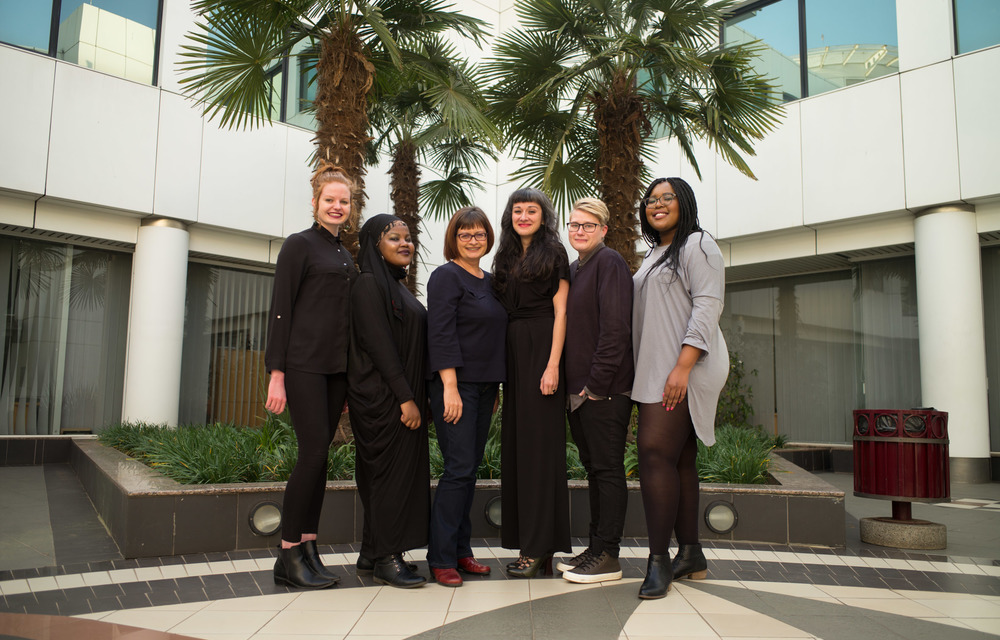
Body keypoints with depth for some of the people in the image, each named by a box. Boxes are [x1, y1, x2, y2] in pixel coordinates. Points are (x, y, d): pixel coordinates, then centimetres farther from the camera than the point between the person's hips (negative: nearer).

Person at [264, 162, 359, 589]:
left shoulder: (346, 254, 19)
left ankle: (306, 549, 13)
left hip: (337, 367, 7)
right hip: (304, 364, -6)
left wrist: (352, 372, 17)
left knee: (318, 456, 6)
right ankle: (289, 555, 0)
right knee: (314, 451, -11)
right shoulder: (300, 245, -1)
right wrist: (277, 372, -13)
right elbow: (280, 310, -6)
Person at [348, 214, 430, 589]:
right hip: (382, 397, -9)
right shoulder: (369, 284, -10)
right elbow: (379, 345, -18)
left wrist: (418, 397, 14)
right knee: (390, 470, -6)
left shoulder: (398, 286, 19)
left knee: (402, 470, 10)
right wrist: (406, 397, -20)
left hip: (401, 395, 9)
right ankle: (386, 559, 1)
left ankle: (376, 553, 19)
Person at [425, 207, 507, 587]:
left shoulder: (488, 281, 17)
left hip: (485, 385, 8)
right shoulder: (447, 277, -6)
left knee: (471, 468, 9)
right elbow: (441, 335, -14)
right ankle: (441, 558, 0)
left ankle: (461, 551, 17)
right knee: (459, 467, -9)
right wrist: (450, 388, -20)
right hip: (456, 384, -8)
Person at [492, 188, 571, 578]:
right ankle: (527, 541, 13)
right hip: (512, 352, 7)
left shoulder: (553, 253, 0)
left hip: (541, 350, -7)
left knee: (539, 442, -6)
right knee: (516, 442, 5)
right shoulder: (506, 258, 18)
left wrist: (552, 365, -17)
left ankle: (540, 547, -1)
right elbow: (501, 312, 16)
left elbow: (560, 312, -7)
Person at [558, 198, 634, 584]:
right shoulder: (573, 270, 18)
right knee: (593, 467, 14)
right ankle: (596, 548, 23)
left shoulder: (609, 263, -8)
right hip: (578, 389, 9)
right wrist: (573, 386, 13)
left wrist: (596, 384, -18)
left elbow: (615, 328, -17)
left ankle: (607, 556, 7)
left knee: (607, 469, -2)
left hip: (605, 389, -9)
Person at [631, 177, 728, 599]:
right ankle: (690, 555, 14)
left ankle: (659, 559, -11)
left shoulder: (697, 245, -2)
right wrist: (645, 374, 16)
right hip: (654, 374, 8)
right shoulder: (654, 256, 24)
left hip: (683, 371, -8)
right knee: (678, 462, 8)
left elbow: (707, 307, -13)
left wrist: (683, 367, -22)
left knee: (656, 453, -15)